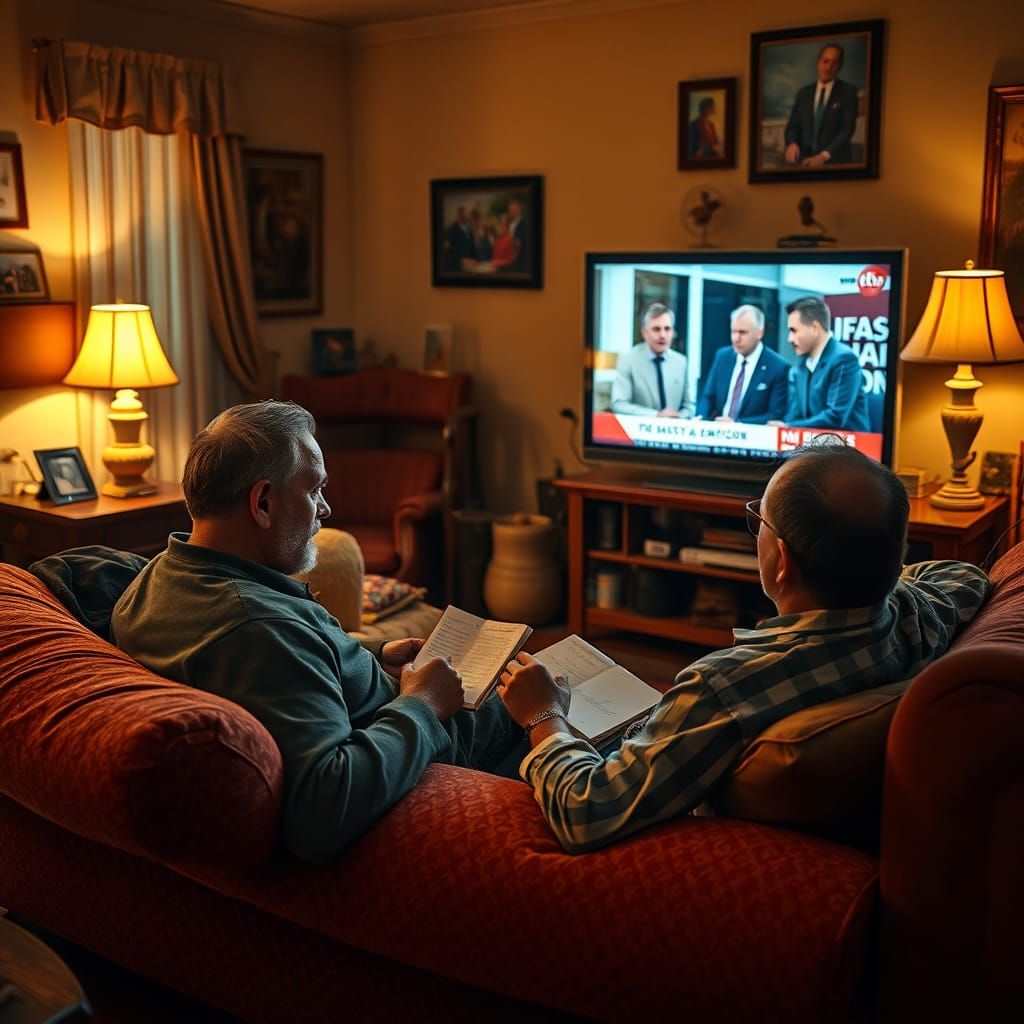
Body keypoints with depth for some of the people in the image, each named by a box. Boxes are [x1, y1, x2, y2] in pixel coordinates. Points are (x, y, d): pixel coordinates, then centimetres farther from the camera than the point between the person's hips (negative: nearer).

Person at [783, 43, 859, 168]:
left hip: (836, 163, -3)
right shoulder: (803, 93, 14)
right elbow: (792, 126, 9)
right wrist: (792, 143, -14)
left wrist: (824, 156, -20)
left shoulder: (848, 91, 2)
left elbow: (848, 128, -7)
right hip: (805, 162, 3)